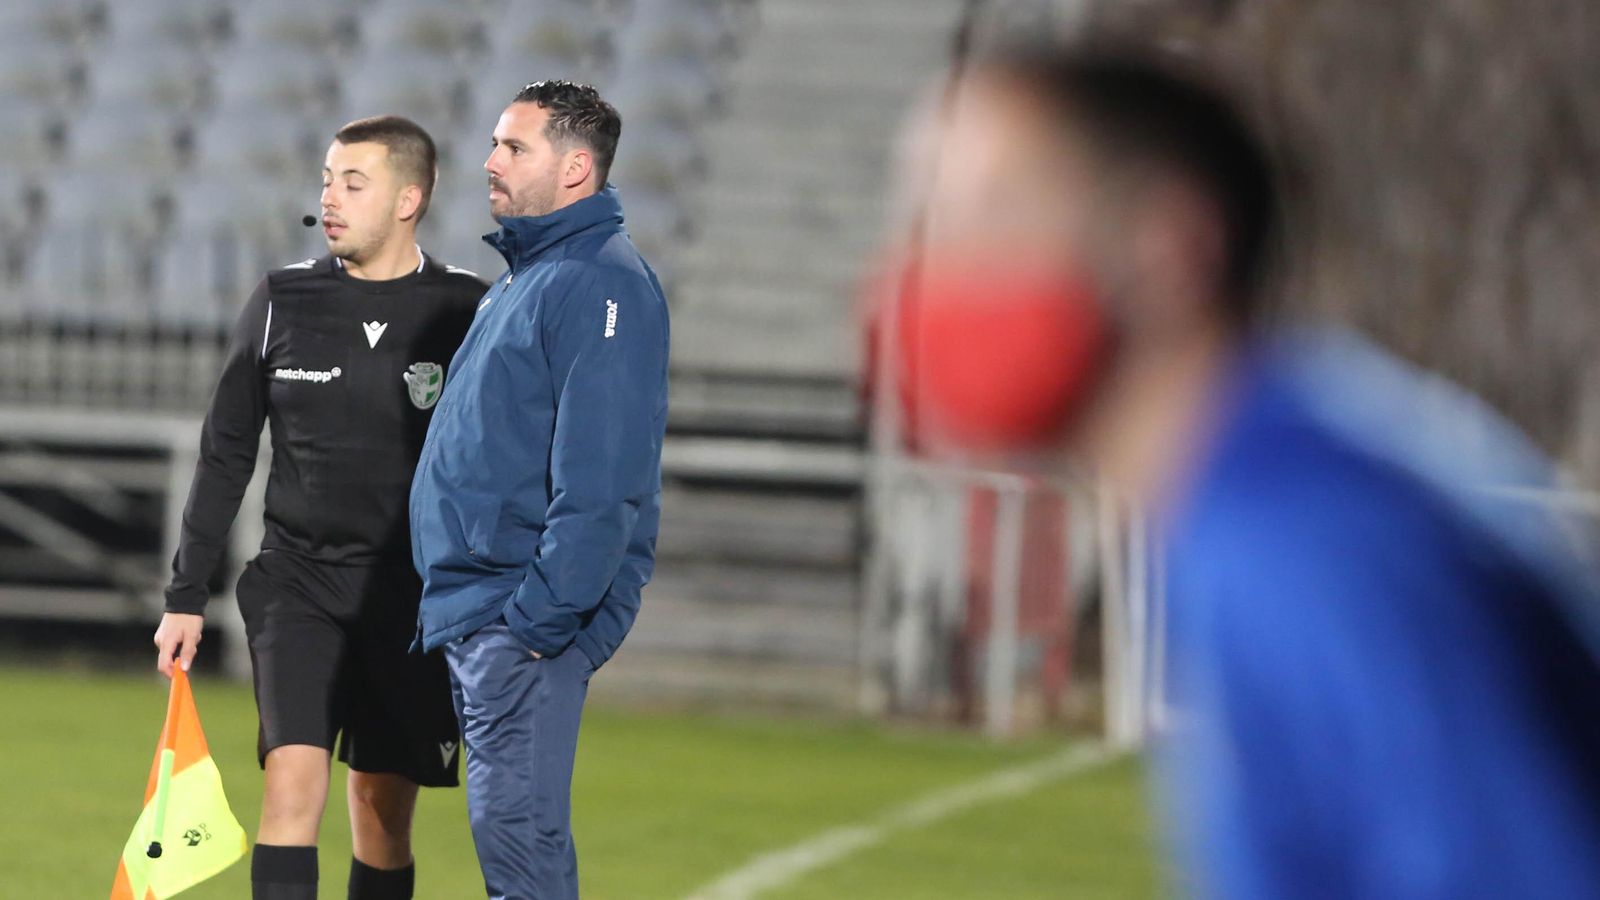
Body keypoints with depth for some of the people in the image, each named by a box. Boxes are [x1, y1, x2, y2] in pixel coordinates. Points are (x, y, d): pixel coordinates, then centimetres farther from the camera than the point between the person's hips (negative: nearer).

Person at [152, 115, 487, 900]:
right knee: (293, 775, -16)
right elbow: (225, 458, 9)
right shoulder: (281, 304, 2)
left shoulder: (465, 313, -2)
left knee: (382, 810, 4)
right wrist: (185, 597, 8)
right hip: (298, 578, 0)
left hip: (416, 596, 0)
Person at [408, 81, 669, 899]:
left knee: (517, 830, -11)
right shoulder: (521, 278, 19)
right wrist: (454, 604, 18)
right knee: (511, 832, 12)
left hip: (528, 618, -10)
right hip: (471, 614, 10)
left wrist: (541, 617, -24)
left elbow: (600, 478, -21)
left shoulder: (601, 286, -13)